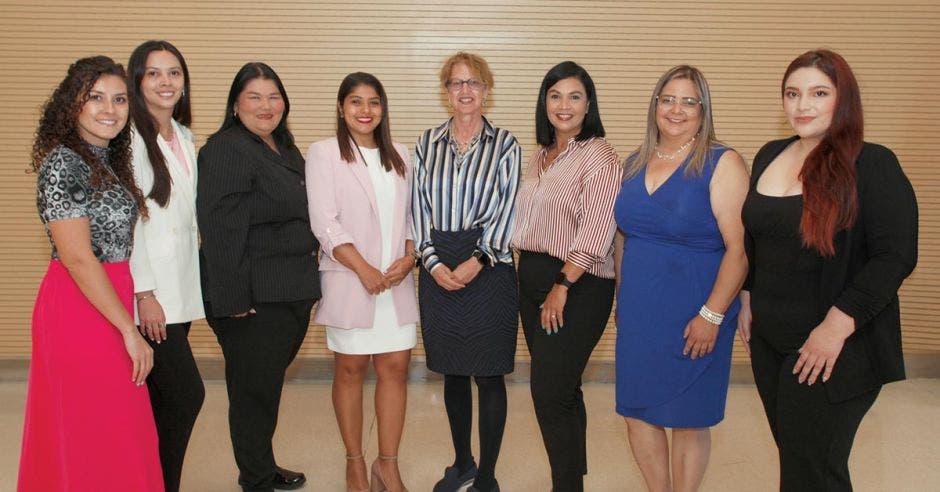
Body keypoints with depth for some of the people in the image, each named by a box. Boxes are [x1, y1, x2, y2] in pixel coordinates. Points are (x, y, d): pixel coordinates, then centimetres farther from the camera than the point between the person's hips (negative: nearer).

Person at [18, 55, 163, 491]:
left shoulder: (109, 160, 11)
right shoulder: (62, 164, -14)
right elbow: (77, 259, -19)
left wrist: (130, 316, 9)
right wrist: (129, 329, -17)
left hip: (112, 299, 8)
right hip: (79, 307, -8)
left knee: (117, 433, 17)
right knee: (89, 435, 2)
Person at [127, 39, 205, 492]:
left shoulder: (184, 137, 15)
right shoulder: (131, 137, -10)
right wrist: (144, 293, -17)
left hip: (180, 288, 7)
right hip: (149, 292, -7)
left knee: (159, 400, 12)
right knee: (186, 394, -8)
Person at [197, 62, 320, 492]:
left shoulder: (286, 149, 14)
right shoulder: (225, 150, -13)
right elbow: (220, 230, -19)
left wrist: (307, 285, 19)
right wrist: (233, 298, -22)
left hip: (292, 292, 8)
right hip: (254, 298, -8)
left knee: (269, 383, 19)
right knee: (254, 390, 4)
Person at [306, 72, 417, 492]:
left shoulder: (399, 156, 12)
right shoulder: (324, 154, -1)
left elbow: (411, 215, 12)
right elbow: (325, 222, -9)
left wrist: (409, 257, -6)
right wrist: (364, 269, -15)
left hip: (396, 282, 4)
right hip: (349, 281, -3)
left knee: (395, 368, 3)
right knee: (350, 369, 6)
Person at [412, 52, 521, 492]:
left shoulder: (505, 145, 1)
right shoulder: (427, 144, 9)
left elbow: (506, 211, -5)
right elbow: (419, 208, 4)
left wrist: (476, 263, -13)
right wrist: (435, 263, -8)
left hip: (489, 268, -3)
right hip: (438, 269, 3)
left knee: (489, 374, 1)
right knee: (452, 372, 13)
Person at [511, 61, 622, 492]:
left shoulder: (598, 156, -10)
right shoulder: (541, 156, 14)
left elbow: (594, 233, -18)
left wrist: (562, 287, -19)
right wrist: (528, 274, 9)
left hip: (577, 287, -7)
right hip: (532, 278, 8)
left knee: (550, 394, -7)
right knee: (562, 391, 15)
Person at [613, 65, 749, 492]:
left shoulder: (722, 164, -10)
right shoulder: (634, 164, 9)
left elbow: (739, 248, -15)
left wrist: (711, 315, -19)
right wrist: (621, 298, 14)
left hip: (693, 318, -5)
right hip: (638, 313, 6)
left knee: (688, 418, 7)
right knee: (638, 412, 11)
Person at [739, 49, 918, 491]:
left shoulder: (873, 165, -11)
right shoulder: (769, 156, 8)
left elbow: (896, 257, -16)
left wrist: (837, 327, -21)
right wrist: (748, 302, 15)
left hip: (837, 350, -6)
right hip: (768, 339, 6)